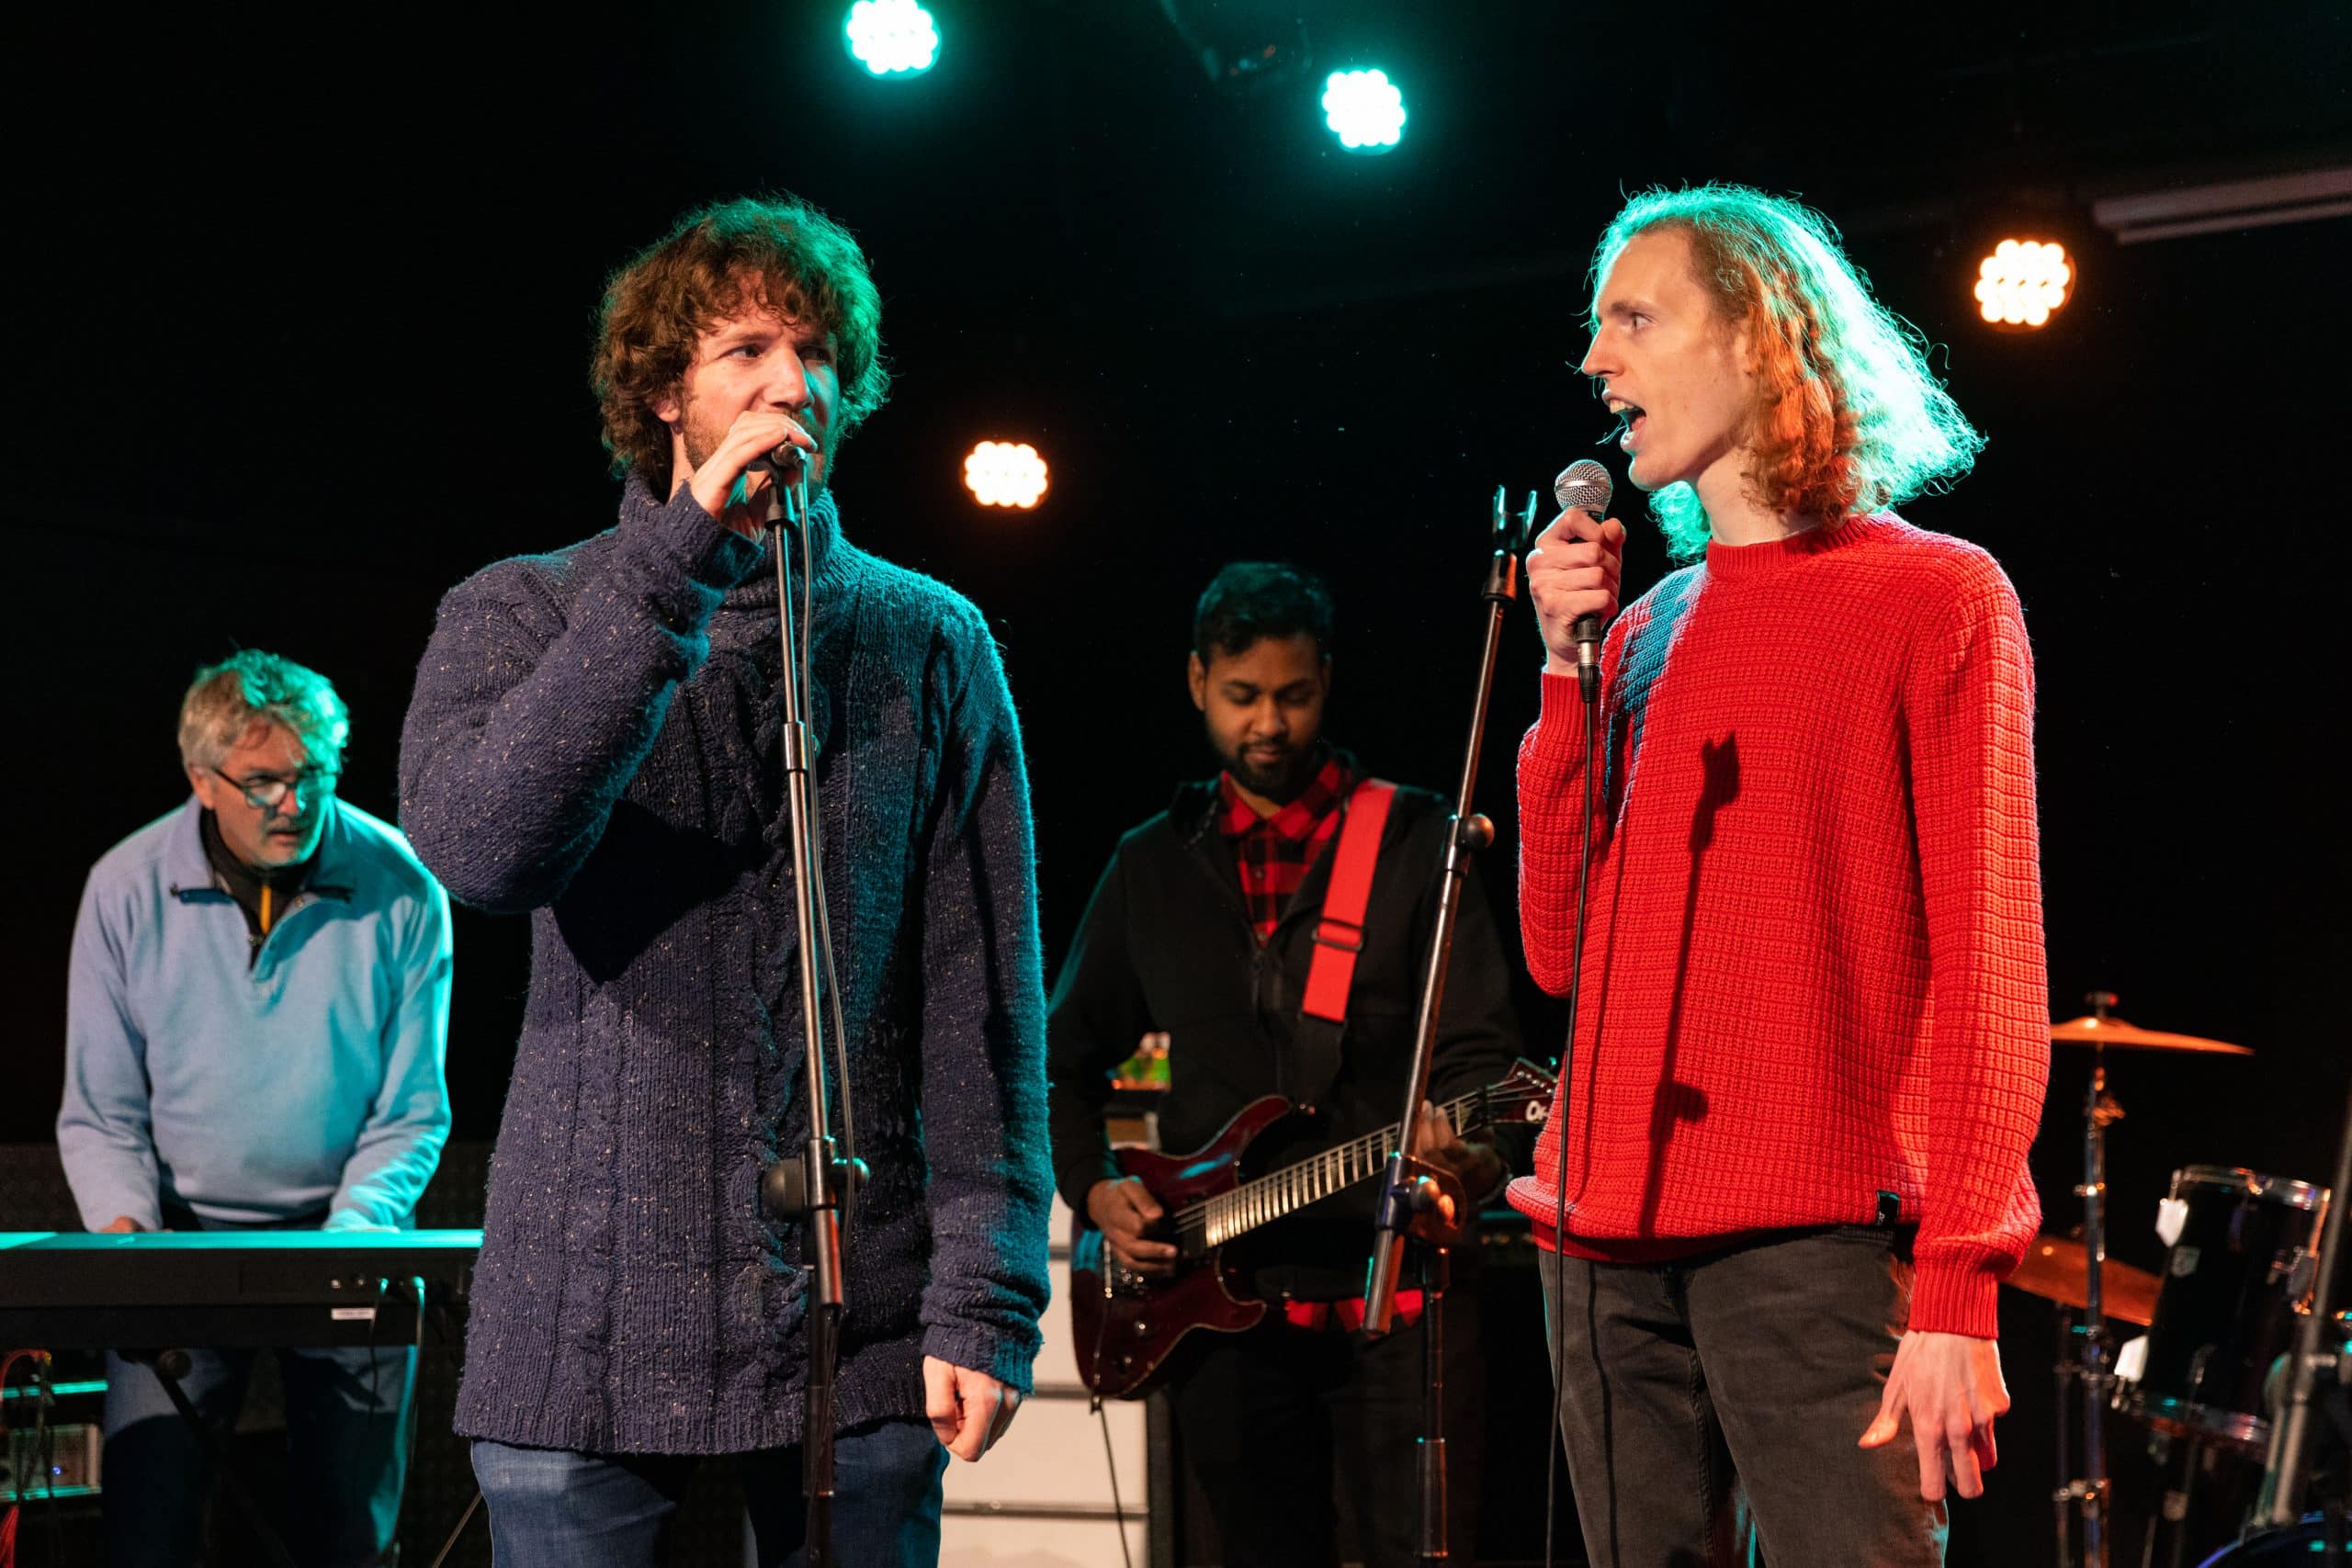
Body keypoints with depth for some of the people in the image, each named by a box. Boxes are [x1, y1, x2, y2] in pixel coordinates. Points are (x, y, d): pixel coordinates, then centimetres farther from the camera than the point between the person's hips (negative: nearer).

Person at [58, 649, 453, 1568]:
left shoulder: (400, 891, -8)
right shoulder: (126, 891, -5)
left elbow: (412, 1113, -1)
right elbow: (100, 1115, 2)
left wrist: (350, 1236, -16)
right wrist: (125, 1223, -16)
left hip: (348, 1229, 0)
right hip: (180, 1235, 0)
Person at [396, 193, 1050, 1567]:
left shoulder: (933, 644, 8)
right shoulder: (521, 616, 5)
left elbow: (986, 1003, 4)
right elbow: (481, 849, -17)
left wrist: (986, 1296, -4)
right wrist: (675, 562, -19)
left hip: (861, 1339, 1)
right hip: (588, 1341, -1)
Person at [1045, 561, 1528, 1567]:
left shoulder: (1414, 840, 2)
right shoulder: (1151, 866, 12)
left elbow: (1478, 1046, -3)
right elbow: (1065, 1061, 21)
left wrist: (1475, 1157, -24)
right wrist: (1092, 1191, 4)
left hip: (1394, 1286, -3)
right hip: (1222, 1295, 3)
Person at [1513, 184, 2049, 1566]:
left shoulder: (1935, 599, 0)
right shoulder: (1646, 631, 17)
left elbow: (1988, 961, -6)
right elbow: (1563, 950, 11)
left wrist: (1959, 1284, -13)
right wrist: (1569, 665, 4)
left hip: (1816, 1238, -5)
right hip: (1613, 1241, 6)